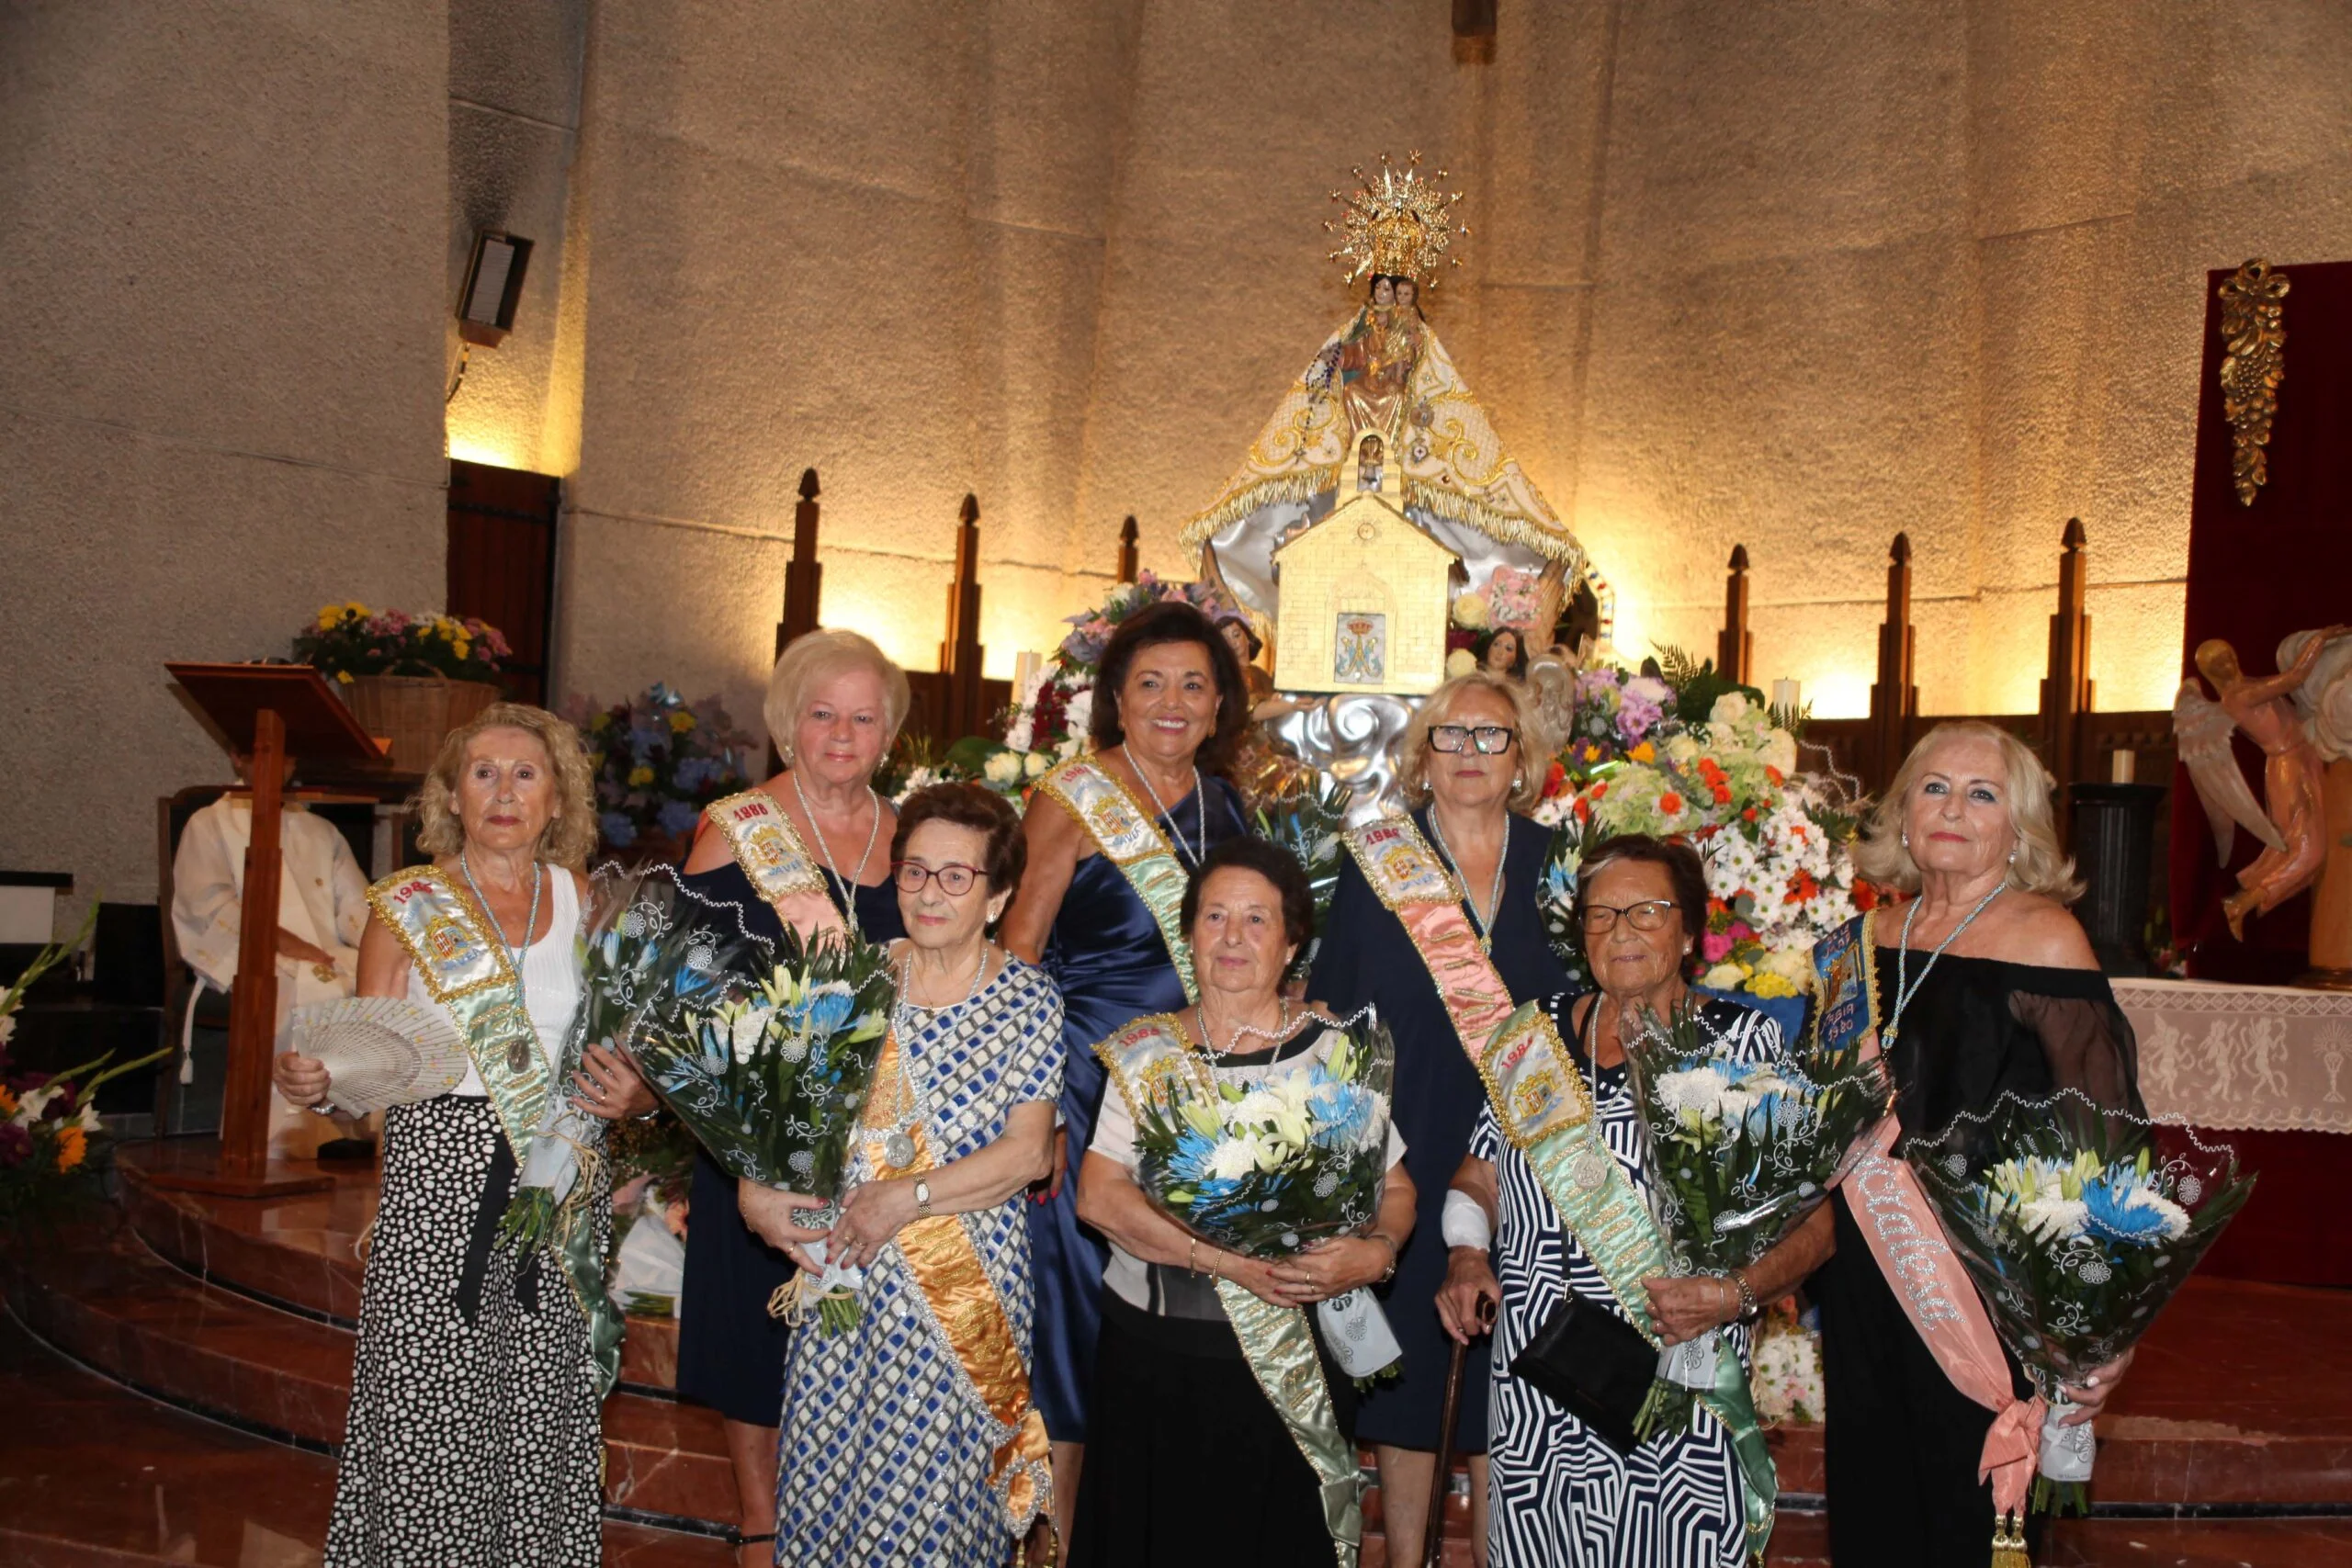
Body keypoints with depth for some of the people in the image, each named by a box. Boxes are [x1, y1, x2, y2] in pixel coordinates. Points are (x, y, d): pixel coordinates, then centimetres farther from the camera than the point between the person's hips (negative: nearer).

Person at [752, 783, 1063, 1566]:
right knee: (830, 1472, 10)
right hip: (848, 1269, 3)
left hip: (969, 1288, -3)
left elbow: (1028, 1152, -12)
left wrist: (908, 1196, -17)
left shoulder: (1029, 1000, -5)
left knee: (938, 1488, 2)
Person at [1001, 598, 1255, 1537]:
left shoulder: (1226, 807, 8)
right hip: (1084, 1090, -5)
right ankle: (1059, 1531, 18)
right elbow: (1017, 955, -9)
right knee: (1079, 1293, 2)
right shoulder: (1072, 800, -7)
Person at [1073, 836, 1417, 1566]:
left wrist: (1377, 1252, -17)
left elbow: (1395, 1189, 6)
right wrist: (1226, 1260, -19)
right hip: (1152, 1350, 1)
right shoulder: (1147, 1049, 2)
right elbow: (1099, 1194, -8)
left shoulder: (1334, 1051, 1)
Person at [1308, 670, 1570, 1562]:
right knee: (1408, 1355, 7)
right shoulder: (1377, 857, 0)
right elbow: (1331, 1006, 1)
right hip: (1410, 1148, -1)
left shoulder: (1551, 862, 5)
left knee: (1503, 1367, 8)